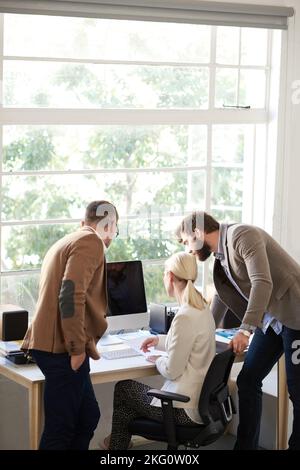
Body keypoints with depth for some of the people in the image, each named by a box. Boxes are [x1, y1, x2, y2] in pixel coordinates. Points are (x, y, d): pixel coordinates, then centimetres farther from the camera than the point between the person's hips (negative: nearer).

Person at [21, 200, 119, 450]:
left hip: (50, 344, 9)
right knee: (61, 428, -5)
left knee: (88, 416, 14)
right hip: (63, 349, -9)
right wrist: (77, 349, -17)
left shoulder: (67, 241, 21)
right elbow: (71, 296, -21)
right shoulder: (91, 242, -9)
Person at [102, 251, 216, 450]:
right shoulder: (203, 308, 5)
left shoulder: (185, 317, -23)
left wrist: (158, 360, 0)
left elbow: (172, 371, -19)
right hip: (201, 401, 8)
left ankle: (117, 443, 30)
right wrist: (160, 340, 21)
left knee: (123, 387, 12)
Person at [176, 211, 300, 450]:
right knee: (247, 381, 7)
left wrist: (245, 330, -31)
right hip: (269, 318, 9)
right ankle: (246, 445, 15)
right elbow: (222, 297, 24)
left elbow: (262, 283, -28)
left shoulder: (242, 235, -17)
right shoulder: (221, 254, 11)